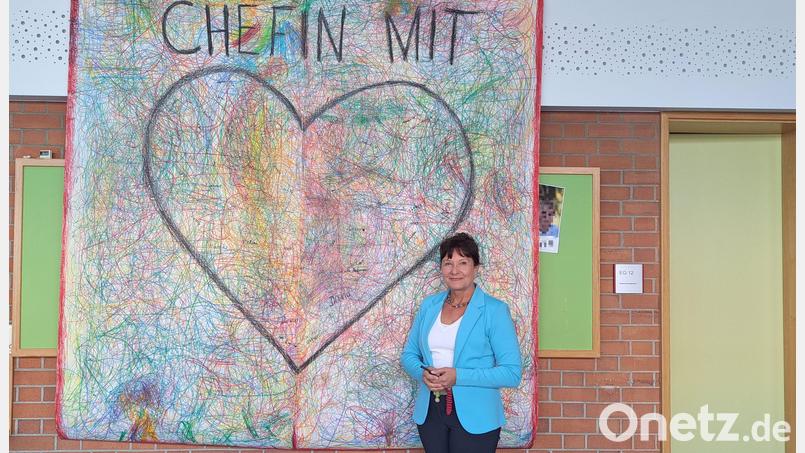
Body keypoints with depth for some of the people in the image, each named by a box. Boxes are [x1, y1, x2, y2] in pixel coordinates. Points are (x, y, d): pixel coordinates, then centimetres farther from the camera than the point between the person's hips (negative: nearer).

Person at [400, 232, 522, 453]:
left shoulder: (495, 311, -8)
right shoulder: (428, 305, 7)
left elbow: (512, 372, -13)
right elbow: (409, 354, 14)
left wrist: (458, 376, -20)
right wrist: (422, 373, -9)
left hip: (475, 417, -4)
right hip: (429, 412, 4)